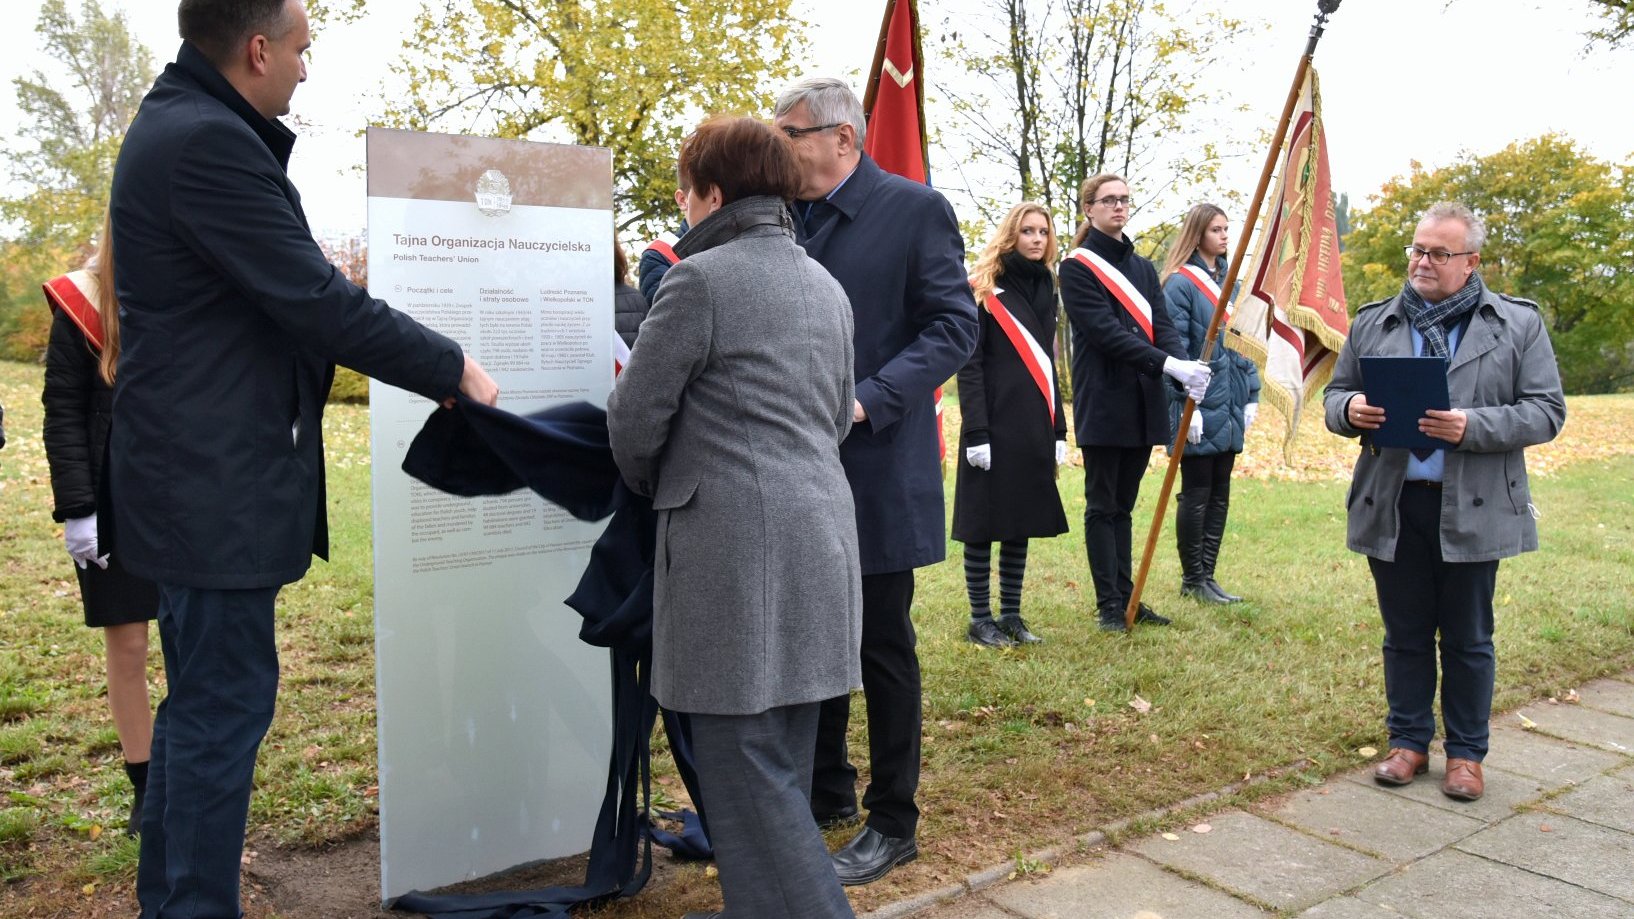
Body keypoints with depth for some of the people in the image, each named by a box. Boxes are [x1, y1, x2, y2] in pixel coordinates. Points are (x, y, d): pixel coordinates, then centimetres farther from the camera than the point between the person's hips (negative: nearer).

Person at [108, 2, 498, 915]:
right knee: (225, 703, -1)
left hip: (195, 471, 11)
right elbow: (315, 301, -21)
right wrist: (453, 368, -11)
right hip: (216, 480, -11)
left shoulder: (180, 125, 14)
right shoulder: (210, 143, -19)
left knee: (201, 700, 19)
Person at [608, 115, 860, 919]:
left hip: (735, 549, -8)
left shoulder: (699, 279, -9)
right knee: (780, 768, 16)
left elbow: (635, 419, -5)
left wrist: (650, 485, 14)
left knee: (746, 777, -1)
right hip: (819, 539, 8)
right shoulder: (826, 287, 15)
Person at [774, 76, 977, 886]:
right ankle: (826, 791, 34)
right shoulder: (784, 217, 8)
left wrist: (869, 400, -21)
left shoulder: (914, 208, -7)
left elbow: (954, 324, -11)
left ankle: (892, 824, 20)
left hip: (877, 470, -5)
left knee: (882, 646, 4)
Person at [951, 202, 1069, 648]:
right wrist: (976, 432, -17)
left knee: (1022, 524, 10)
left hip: (1035, 427, 6)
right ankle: (980, 619, 9)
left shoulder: (1045, 288, 16)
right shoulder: (985, 288, -4)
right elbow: (969, 365, -10)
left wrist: (1058, 430, 14)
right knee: (984, 524, 0)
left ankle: (1011, 615, 19)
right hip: (994, 425, -6)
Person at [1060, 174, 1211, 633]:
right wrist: (1169, 365, -24)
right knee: (1102, 506, 1)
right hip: (1102, 403, -6)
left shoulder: (1143, 268, 16)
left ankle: (1127, 597, 19)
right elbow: (1105, 332, -16)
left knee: (1123, 506, 12)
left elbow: (1162, 326, 5)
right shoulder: (1077, 268, -5)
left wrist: (1186, 365, -16)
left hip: (1143, 403, 6)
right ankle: (1109, 604, 7)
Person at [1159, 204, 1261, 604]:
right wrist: (1187, 404, -18)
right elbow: (1175, 347, -14)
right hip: (1199, 406, -8)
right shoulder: (1180, 283, -9)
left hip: (1229, 406, 8)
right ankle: (1192, 579, 11)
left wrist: (1252, 395, 12)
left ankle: (1206, 576, 19)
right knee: (1196, 493, 0)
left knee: (1220, 494, 10)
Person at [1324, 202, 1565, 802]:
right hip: (1391, 508, 2)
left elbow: (1546, 411, -2)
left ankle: (1466, 752, 24)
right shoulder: (1372, 323, 9)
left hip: (1474, 510, -2)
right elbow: (1334, 396, 12)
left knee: (1468, 639, 9)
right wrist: (1350, 409, -12)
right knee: (1405, 634, 11)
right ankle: (1409, 741, 26)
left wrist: (1471, 427, -19)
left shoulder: (1518, 323, 2)